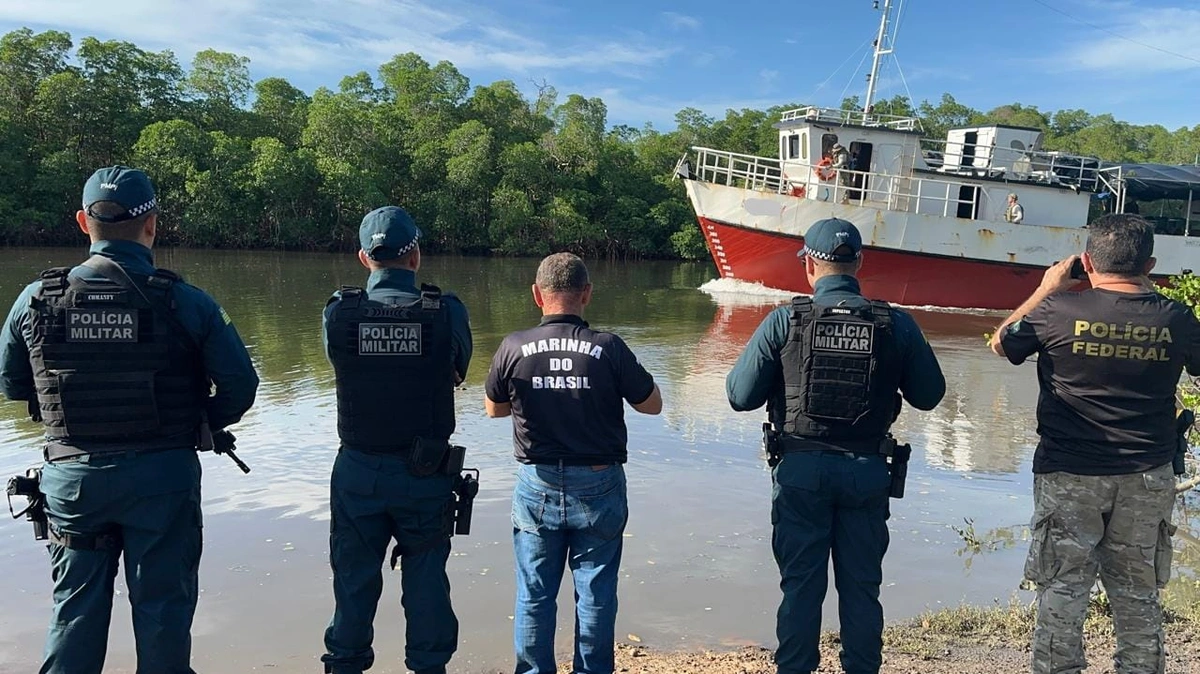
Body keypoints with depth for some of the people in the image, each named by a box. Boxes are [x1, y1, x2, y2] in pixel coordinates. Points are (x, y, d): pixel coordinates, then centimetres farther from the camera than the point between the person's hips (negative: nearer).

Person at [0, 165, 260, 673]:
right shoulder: (184, 302, -12)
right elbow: (240, 385, -11)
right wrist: (204, 427, 8)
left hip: (73, 477, 3)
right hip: (162, 477, -2)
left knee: (75, 610, 19)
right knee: (162, 606, 12)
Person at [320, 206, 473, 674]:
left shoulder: (338, 313, -10)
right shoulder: (447, 313, -13)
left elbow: (340, 364, 5)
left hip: (358, 472, 1)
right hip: (427, 475, -1)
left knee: (354, 582, 18)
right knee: (426, 582, 15)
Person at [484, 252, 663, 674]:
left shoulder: (514, 348, -9)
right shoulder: (608, 348, -13)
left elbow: (493, 408, 7)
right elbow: (652, 404, -2)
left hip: (537, 486, 1)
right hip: (598, 485, -1)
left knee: (534, 596, 14)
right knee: (595, 595, 13)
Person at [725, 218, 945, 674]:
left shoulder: (785, 321, -9)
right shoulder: (897, 325, -5)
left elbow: (739, 395, -8)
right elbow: (929, 395, 4)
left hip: (801, 469, -1)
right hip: (868, 471, 1)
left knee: (801, 584, 11)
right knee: (861, 585, 14)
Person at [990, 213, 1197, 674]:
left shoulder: (1059, 311, -13)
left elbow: (1001, 343, 4)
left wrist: (1045, 290, 12)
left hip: (1069, 474, -3)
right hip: (1147, 479, 3)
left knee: (1062, 591, 7)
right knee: (1138, 597, 16)